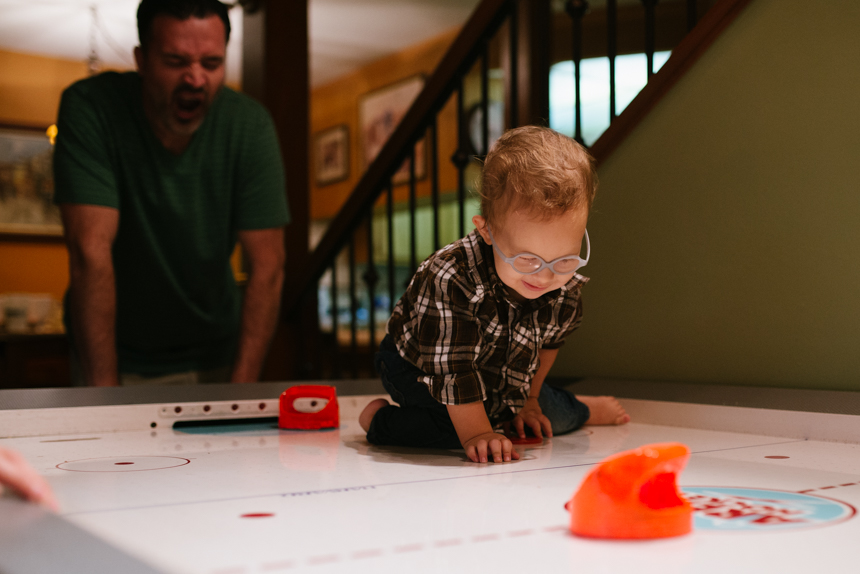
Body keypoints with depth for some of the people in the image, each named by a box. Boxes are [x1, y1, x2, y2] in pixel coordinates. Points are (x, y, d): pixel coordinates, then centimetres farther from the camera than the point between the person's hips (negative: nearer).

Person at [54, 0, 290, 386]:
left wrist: (241, 389, -23)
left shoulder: (250, 126, -15)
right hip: (114, 354, -1)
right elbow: (91, 251, -26)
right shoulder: (89, 107, -20)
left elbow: (267, 268, -16)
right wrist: (103, 393, -28)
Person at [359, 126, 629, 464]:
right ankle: (380, 420, -4)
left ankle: (581, 410, 44)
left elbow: (548, 341, 0)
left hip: (498, 374, 6)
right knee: (454, 426, -30)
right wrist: (477, 436, -38)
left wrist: (527, 399, 5)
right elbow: (453, 369, -37)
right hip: (417, 368, -5)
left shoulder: (568, 288, -21)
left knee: (553, 419, 8)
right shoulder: (453, 280, -43)